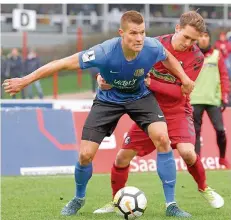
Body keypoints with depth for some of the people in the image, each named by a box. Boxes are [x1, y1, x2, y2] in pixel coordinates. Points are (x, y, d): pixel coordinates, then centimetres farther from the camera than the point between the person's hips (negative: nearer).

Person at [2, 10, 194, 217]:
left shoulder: (152, 47, -29)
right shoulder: (105, 52, -36)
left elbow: (167, 56, 0)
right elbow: (63, 63, -27)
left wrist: (184, 78, -5)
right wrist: (25, 81, -23)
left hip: (140, 97, 1)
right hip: (108, 99, -1)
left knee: (162, 138, -23)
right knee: (85, 154, -6)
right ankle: (79, 199, 28)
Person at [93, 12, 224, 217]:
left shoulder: (196, 57, -15)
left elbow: (180, 91, -20)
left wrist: (150, 83, -28)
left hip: (177, 111, -2)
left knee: (187, 152, -26)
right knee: (123, 157, -2)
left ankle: (204, 188, 4)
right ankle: (116, 202, 21)